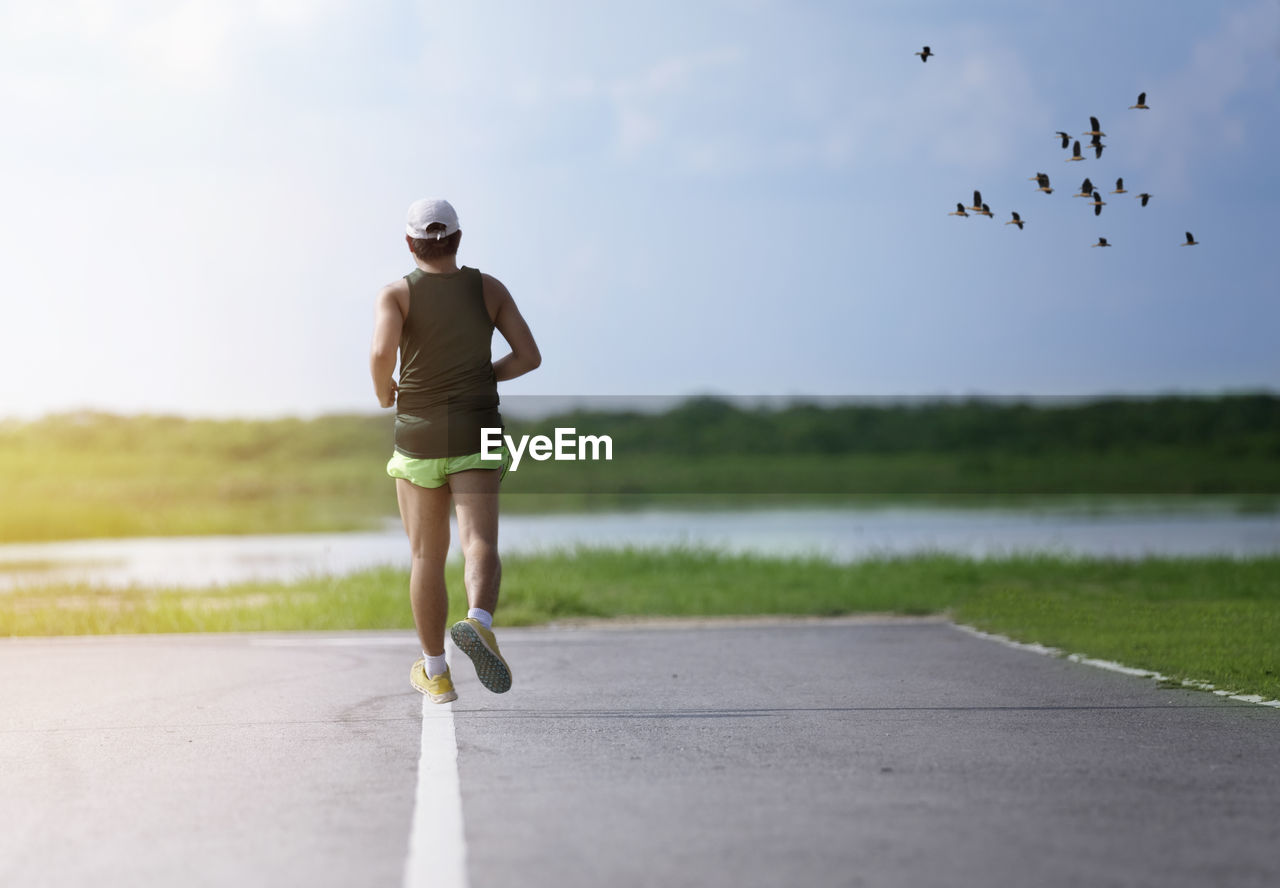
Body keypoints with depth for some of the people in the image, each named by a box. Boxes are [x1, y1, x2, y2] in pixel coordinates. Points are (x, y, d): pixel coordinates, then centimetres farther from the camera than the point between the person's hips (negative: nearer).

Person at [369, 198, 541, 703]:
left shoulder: (396, 294, -4)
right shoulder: (489, 288, 3)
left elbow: (382, 351, -22)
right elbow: (529, 357, 1)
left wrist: (383, 392, -1)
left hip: (418, 439, 0)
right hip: (477, 437, 0)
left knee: (427, 557, 13)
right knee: (480, 546, -13)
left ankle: (436, 673, 21)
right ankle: (478, 623, -45)